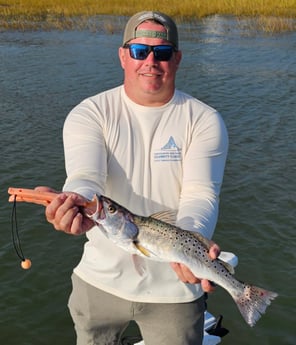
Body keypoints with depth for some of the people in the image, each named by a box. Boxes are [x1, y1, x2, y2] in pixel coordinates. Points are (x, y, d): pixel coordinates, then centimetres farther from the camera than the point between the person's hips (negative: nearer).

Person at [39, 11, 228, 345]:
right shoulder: (88, 114, -6)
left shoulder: (204, 121, -7)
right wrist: (78, 203, -46)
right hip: (101, 280, 1)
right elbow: (86, 177, -22)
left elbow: (201, 195, -18)